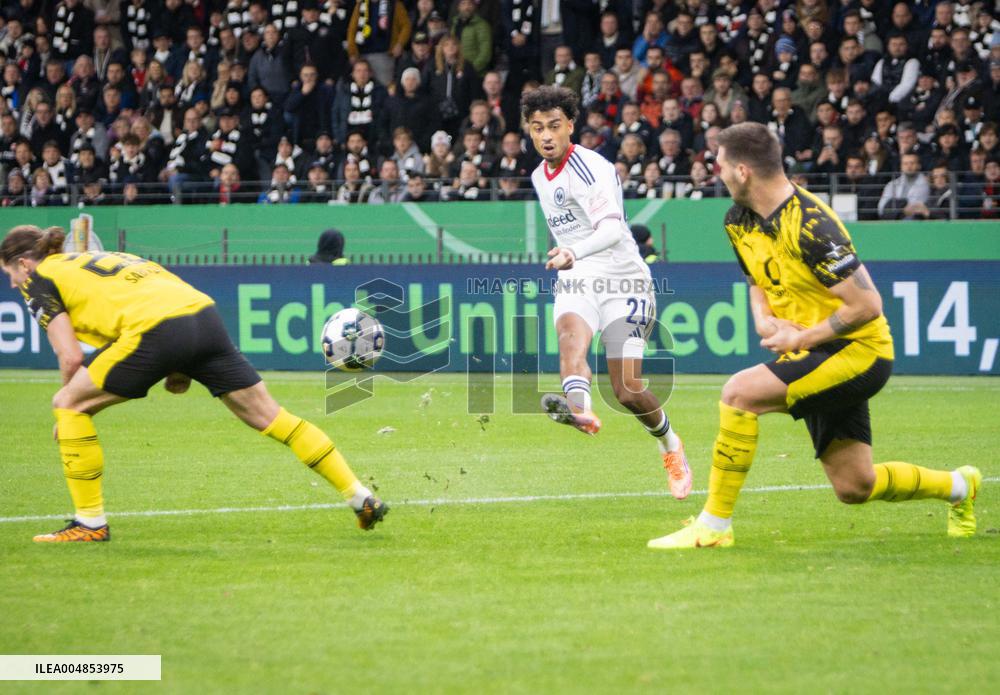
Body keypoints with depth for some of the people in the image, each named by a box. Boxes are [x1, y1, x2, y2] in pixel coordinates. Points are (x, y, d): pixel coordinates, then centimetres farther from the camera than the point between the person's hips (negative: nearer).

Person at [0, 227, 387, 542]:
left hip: (157, 328, -7)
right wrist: (180, 370, 25)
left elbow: (71, 358, 3)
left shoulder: (39, 278, 14)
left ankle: (90, 522, 9)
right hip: (204, 312, 7)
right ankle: (363, 499, 12)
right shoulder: (99, 260, 36)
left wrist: (72, 403, 21)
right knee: (268, 415, 14)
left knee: (69, 405, 9)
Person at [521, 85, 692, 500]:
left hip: (622, 278, -5)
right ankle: (579, 409, -62)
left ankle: (670, 446, 24)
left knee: (628, 391, -6)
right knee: (571, 332, -32)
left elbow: (611, 228, -29)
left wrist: (575, 252, -46)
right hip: (576, 279, 5)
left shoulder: (593, 167, -14)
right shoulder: (539, 177, 13)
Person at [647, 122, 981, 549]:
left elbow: (867, 305, -23)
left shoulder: (811, 226, -24)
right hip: (817, 355, 9)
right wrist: (765, 320, -2)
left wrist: (802, 338, -18)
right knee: (854, 488, 13)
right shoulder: (739, 221, 3)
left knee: (739, 393, -25)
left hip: (858, 352, -9)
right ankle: (958, 486, 40)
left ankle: (714, 525, -17)